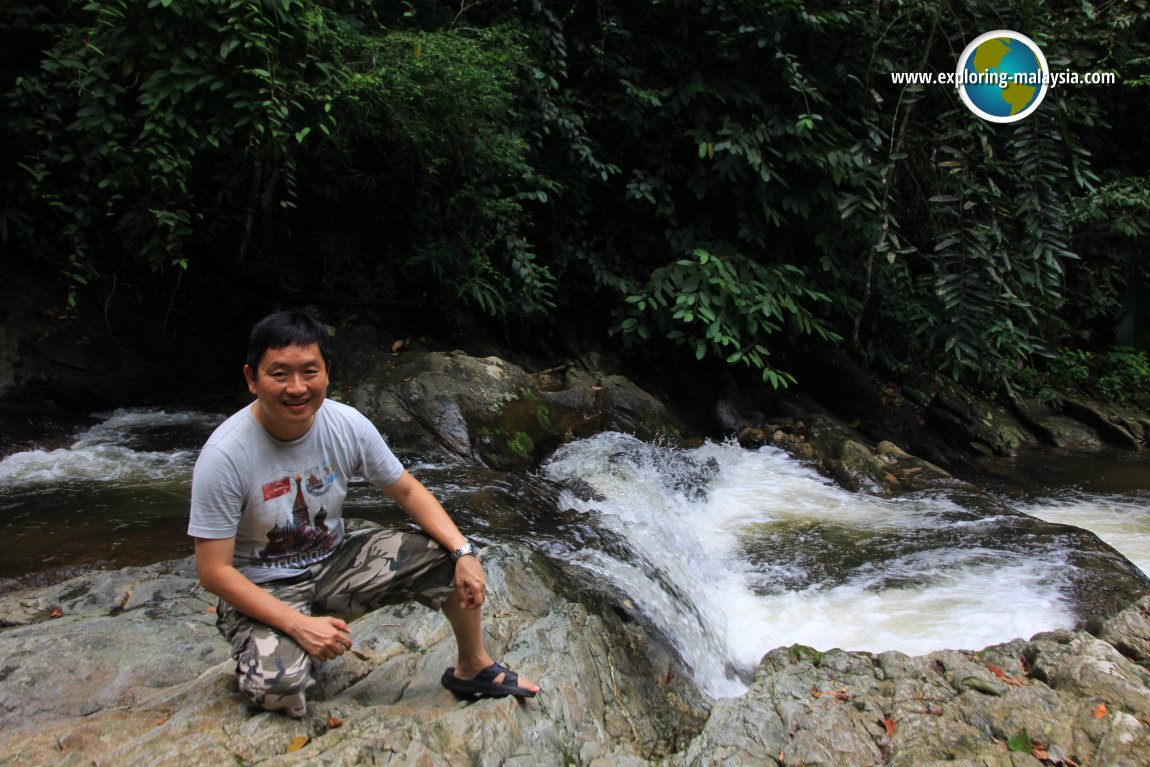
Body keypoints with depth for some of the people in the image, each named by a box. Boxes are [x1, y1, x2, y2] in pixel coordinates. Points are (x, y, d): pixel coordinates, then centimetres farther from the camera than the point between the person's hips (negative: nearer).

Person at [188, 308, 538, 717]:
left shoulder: (347, 425, -14)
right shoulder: (224, 456, -26)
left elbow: (408, 491, -3)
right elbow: (213, 570, -20)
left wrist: (464, 552, -17)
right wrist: (299, 625, -27)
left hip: (335, 562, 4)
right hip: (262, 589, -4)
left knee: (448, 553, -12)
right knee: (277, 688, -31)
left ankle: (474, 668, 11)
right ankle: (266, 650, 8)